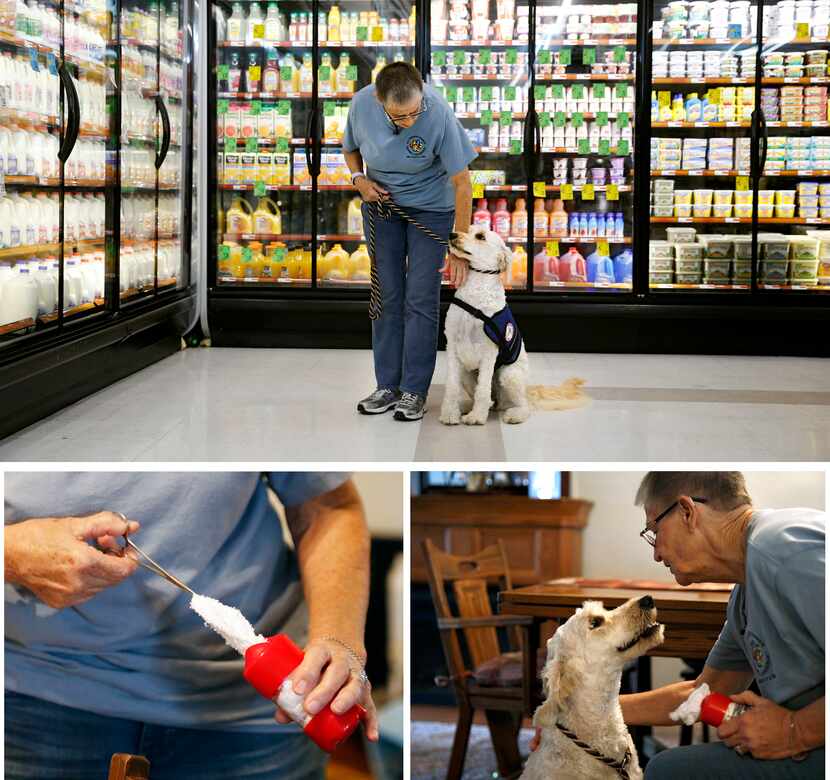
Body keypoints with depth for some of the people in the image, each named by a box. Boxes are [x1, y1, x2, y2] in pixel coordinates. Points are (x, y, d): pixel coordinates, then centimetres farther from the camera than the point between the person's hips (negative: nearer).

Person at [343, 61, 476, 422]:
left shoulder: (439, 114, -30)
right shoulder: (362, 104, -19)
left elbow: (461, 182, -23)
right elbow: (350, 148, 4)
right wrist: (359, 179, -16)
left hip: (430, 207, -3)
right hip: (381, 202, 3)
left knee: (420, 299, -6)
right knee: (387, 296, 5)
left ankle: (414, 391, 1)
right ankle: (387, 386, 11)